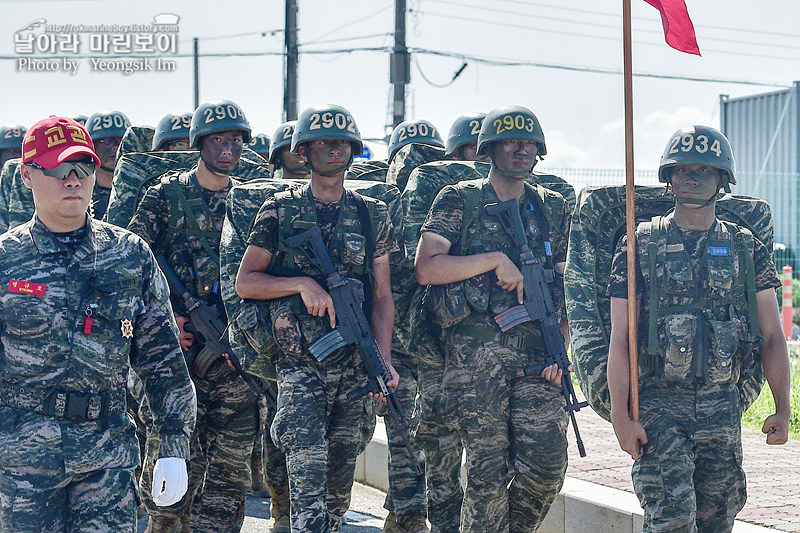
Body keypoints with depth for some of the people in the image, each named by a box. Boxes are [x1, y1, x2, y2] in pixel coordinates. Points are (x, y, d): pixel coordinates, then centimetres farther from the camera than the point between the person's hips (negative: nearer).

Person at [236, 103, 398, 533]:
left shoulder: (372, 215, 11)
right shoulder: (280, 211, 4)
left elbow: (382, 295, 9)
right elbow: (244, 282, 3)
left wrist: (384, 361, -3)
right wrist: (302, 283, -12)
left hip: (355, 365, 3)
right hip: (299, 363, -3)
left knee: (339, 487, 10)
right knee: (308, 477, -13)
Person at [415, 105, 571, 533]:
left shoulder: (551, 208, 16)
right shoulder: (458, 201, 3)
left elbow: (564, 284, 17)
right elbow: (426, 269, -9)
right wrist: (496, 260, -12)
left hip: (537, 351, 4)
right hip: (476, 350, -3)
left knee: (547, 467, -3)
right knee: (487, 468, -2)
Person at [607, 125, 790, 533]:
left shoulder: (746, 248, 8)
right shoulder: (640, 246, 0)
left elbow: (772, 336, 8)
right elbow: (619, 339, -4)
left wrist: (782, 410, -1)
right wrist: (621, 415, -12)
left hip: (722, 407, 3)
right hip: (659, 406, -3)